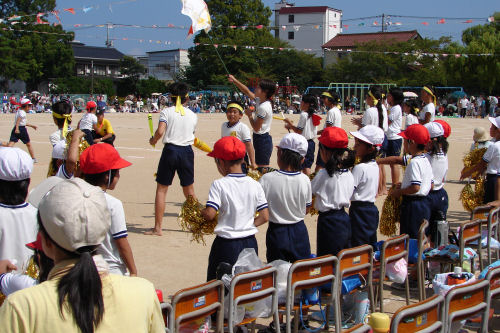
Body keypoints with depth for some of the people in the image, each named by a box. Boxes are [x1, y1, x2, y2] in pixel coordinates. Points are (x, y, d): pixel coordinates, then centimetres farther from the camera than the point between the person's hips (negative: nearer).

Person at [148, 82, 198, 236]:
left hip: (170, 150, -3)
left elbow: (160, 131, -15)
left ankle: (157, 228, 3)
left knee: (161, 189, 5)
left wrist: (153, 140, 3)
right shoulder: (193, 115, 7)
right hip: (187, 151, 3)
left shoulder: (166, 111, -3)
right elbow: (192, 133, 13)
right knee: (189, 190, 15)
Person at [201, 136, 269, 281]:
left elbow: (209, 214, -19)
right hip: (250, 243, 4)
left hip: (226, 245, -4)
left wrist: (199, 211, 1)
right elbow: (264, 217, -1)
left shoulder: (219, 185, -12)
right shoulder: (255, 185, 0)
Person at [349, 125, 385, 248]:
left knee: (357, 246, -3)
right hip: (372, 209, 9)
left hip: (359, 210, -9)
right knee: (371, 245, 16)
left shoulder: (359, 168, -19)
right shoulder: (375, 166, 7)